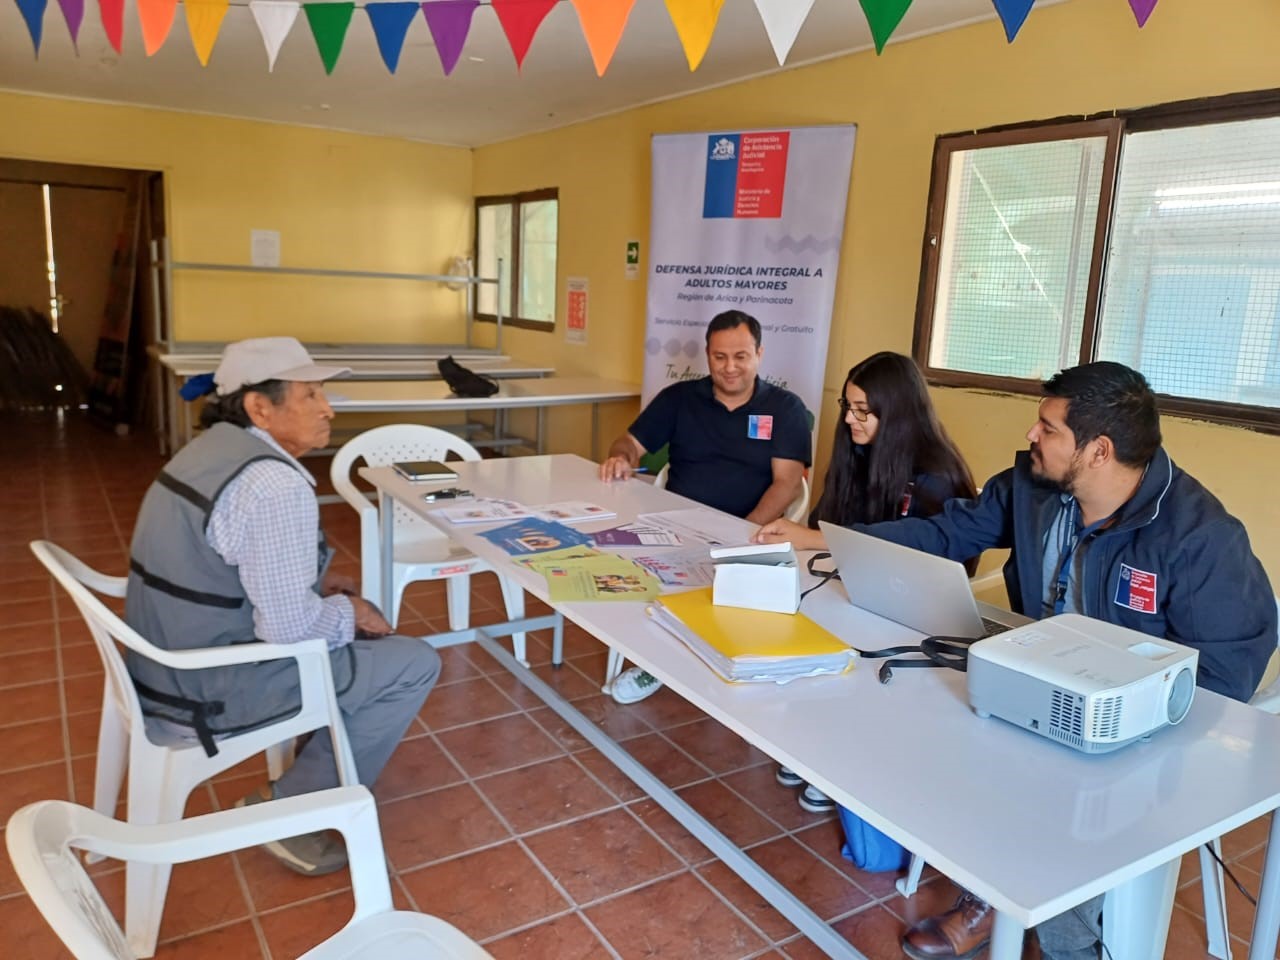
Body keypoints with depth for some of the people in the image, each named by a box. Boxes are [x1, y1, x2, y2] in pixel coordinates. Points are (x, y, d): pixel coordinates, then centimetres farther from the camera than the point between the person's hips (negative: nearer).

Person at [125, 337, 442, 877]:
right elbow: (288, 625, -26)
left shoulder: (211, 448, 5)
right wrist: (349, 615, -7)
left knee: (353, 622, 22)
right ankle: (289, 809, 3)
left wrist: (314, 581, 10)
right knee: (416, 663, -3)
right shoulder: (275, 484, -25)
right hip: (211, 690, -9)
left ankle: (309, 757, 28)